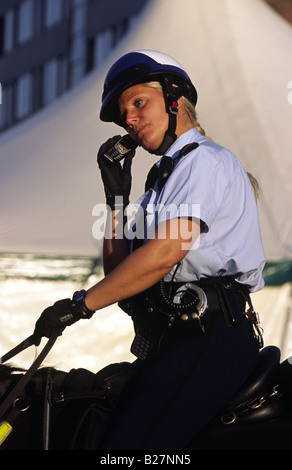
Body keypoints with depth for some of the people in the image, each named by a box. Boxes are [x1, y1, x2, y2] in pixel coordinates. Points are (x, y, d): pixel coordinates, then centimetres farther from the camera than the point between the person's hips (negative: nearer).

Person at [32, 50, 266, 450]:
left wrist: (81, 304, -12)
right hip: (169, 341, 9)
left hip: (211, 338, -9)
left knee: (129, 444, -24)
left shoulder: (207, 161, -2)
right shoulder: (165, 177, 27)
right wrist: (117, 196, 16)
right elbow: (119, 270, 24)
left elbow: (165, 252, -16)